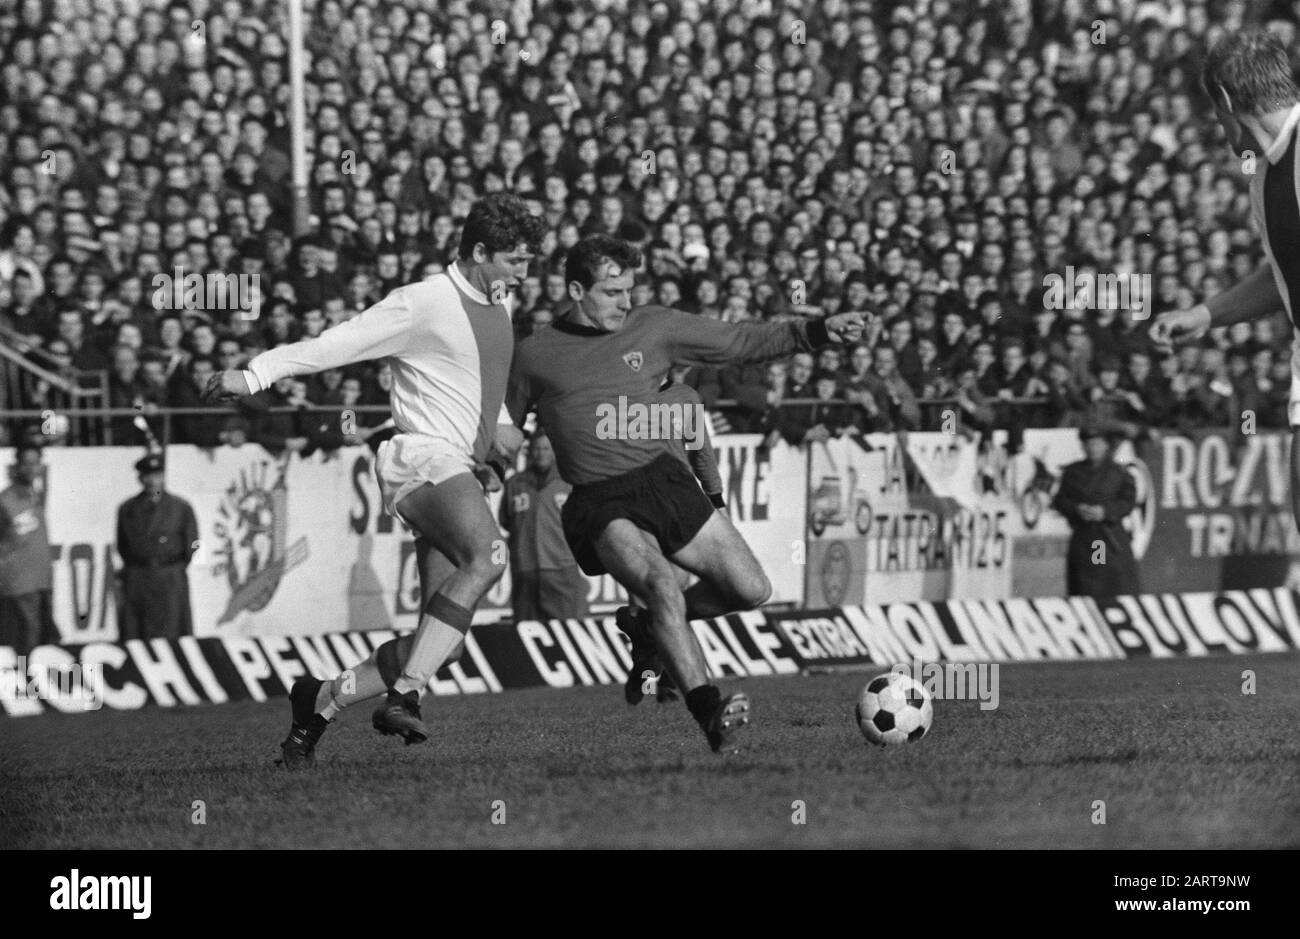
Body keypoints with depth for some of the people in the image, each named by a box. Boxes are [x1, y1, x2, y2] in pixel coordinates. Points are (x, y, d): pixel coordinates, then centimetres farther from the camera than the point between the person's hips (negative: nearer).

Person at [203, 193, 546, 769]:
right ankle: (405, 694, -40)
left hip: (458, 471, 9)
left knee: (444, 641, 0)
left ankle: (320, 701, 12)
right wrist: (254, 375, -21)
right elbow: (334, 344, -13)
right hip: (423, 457, -9)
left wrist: (499, 424, 18)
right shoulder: (423, 304, -10)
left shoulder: (500, 302, 16)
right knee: (487, 555, -35)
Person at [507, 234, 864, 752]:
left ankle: (657, 626, 23)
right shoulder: (534, 355, 5)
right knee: (661, 581, -31)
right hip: (601, 506, -4)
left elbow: (742, 342, 11)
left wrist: (816, 331, 2)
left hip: (664, 479, 4)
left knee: (752, 589, -4)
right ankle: (710, 715, -38)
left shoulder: (654, 328, 9)